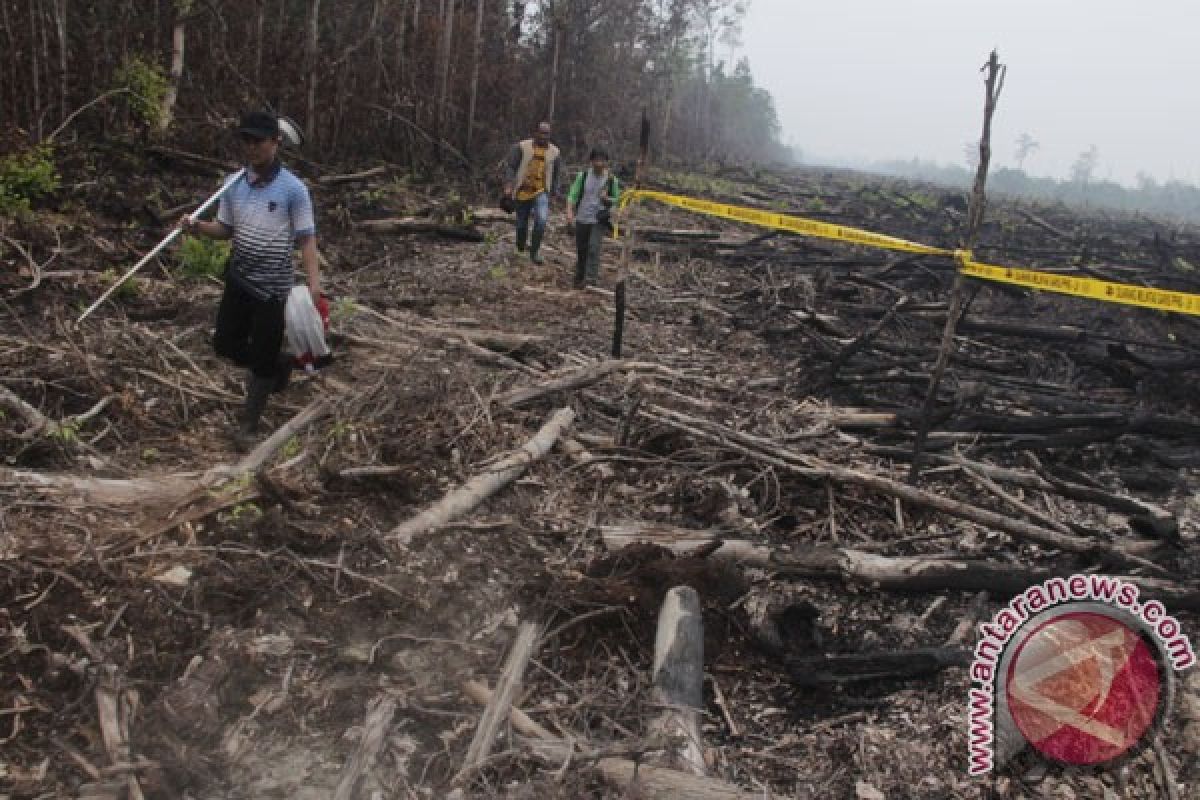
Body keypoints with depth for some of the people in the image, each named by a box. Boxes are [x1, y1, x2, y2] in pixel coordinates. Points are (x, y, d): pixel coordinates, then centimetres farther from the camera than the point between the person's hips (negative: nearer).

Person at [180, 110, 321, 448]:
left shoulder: (293, 189, -11)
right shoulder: (234, 186, 4)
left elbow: (306, 238, -11)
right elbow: (226, 229, 13)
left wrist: (314, 283, -22)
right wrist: (198, 226, -8)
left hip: (273, 285, -5)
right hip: (238, 278, 6)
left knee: (263, 357, 3)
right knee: (225, 344, 12)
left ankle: (249, 422, 20)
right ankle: (277, 366, 38)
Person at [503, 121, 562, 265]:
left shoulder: (554, 151, 2)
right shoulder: (522, 146, -6)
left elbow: (556, 173, 13)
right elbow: (509, 166, -6)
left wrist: (555, 191, 12)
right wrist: (508, 185, -16)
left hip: (541, 193, 0)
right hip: (523, 192, 0)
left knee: (541, 220, -22)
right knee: (521, 223, 11)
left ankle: (534, 252, -8)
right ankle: (520, 247, 40)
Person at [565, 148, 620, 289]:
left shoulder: (611, 179, -2)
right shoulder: (583, 176, -2)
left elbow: (616, 199, 10)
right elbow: (573, 195, -3)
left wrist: (607, 199, -13)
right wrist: (570, 212, -20)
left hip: (599, 220, -2)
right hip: (581, 219, 2)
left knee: (594, 248, -16)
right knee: (581, 251, 9)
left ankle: (591, 278, -15)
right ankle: (579, 278, 25)